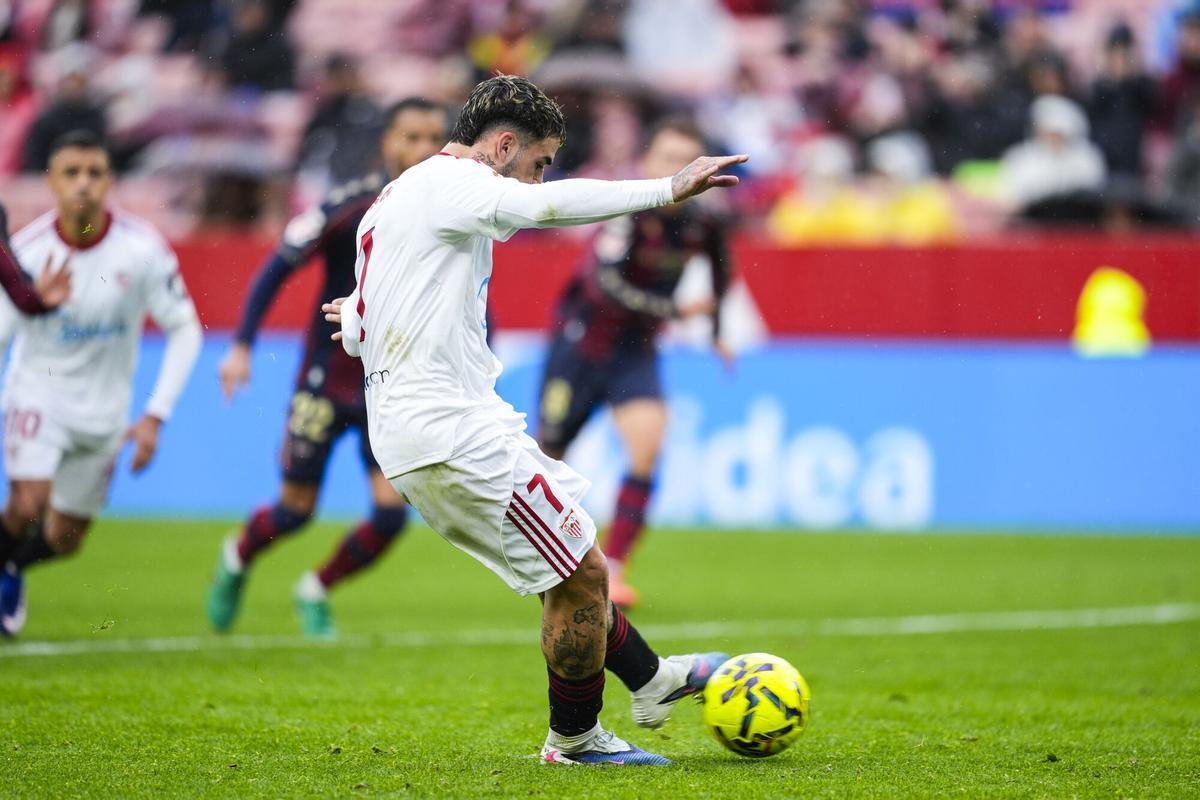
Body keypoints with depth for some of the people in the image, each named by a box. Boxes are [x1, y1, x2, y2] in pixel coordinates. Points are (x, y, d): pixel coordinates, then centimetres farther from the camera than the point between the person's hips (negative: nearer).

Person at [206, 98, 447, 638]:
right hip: (327, 381, -3)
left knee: (391, 514, -9)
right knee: (297, 509, 4)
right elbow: (277, 268, -9)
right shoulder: (350, 206, -13)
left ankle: (316, 591, 18)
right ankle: (237, 559, 38)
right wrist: (242, 345, -16)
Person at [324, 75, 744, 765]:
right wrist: (669, 190, -29)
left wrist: (361, 317, 51)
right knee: (584, 574, -3)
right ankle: (574, 738, 11)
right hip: (454, 430, -11)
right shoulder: (452, 183, -9)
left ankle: (651, 680, 33)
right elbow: (549, 205, -30)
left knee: (574, 560, 23)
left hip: (406, 434, 11)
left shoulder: (393, 200, 21)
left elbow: (355, 335, 27)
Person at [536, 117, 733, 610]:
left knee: (647, 447, -18)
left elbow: (720, 272, 15)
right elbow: (608, 280, -35)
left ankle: (612, 571, -11)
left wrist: (717, 329, 23)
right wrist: (673, 311, -37)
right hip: (582, 342, -4)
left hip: (637, 351, 4)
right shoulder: (631, 212, -24)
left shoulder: (702, 224, -7)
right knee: (549, 453, 5)